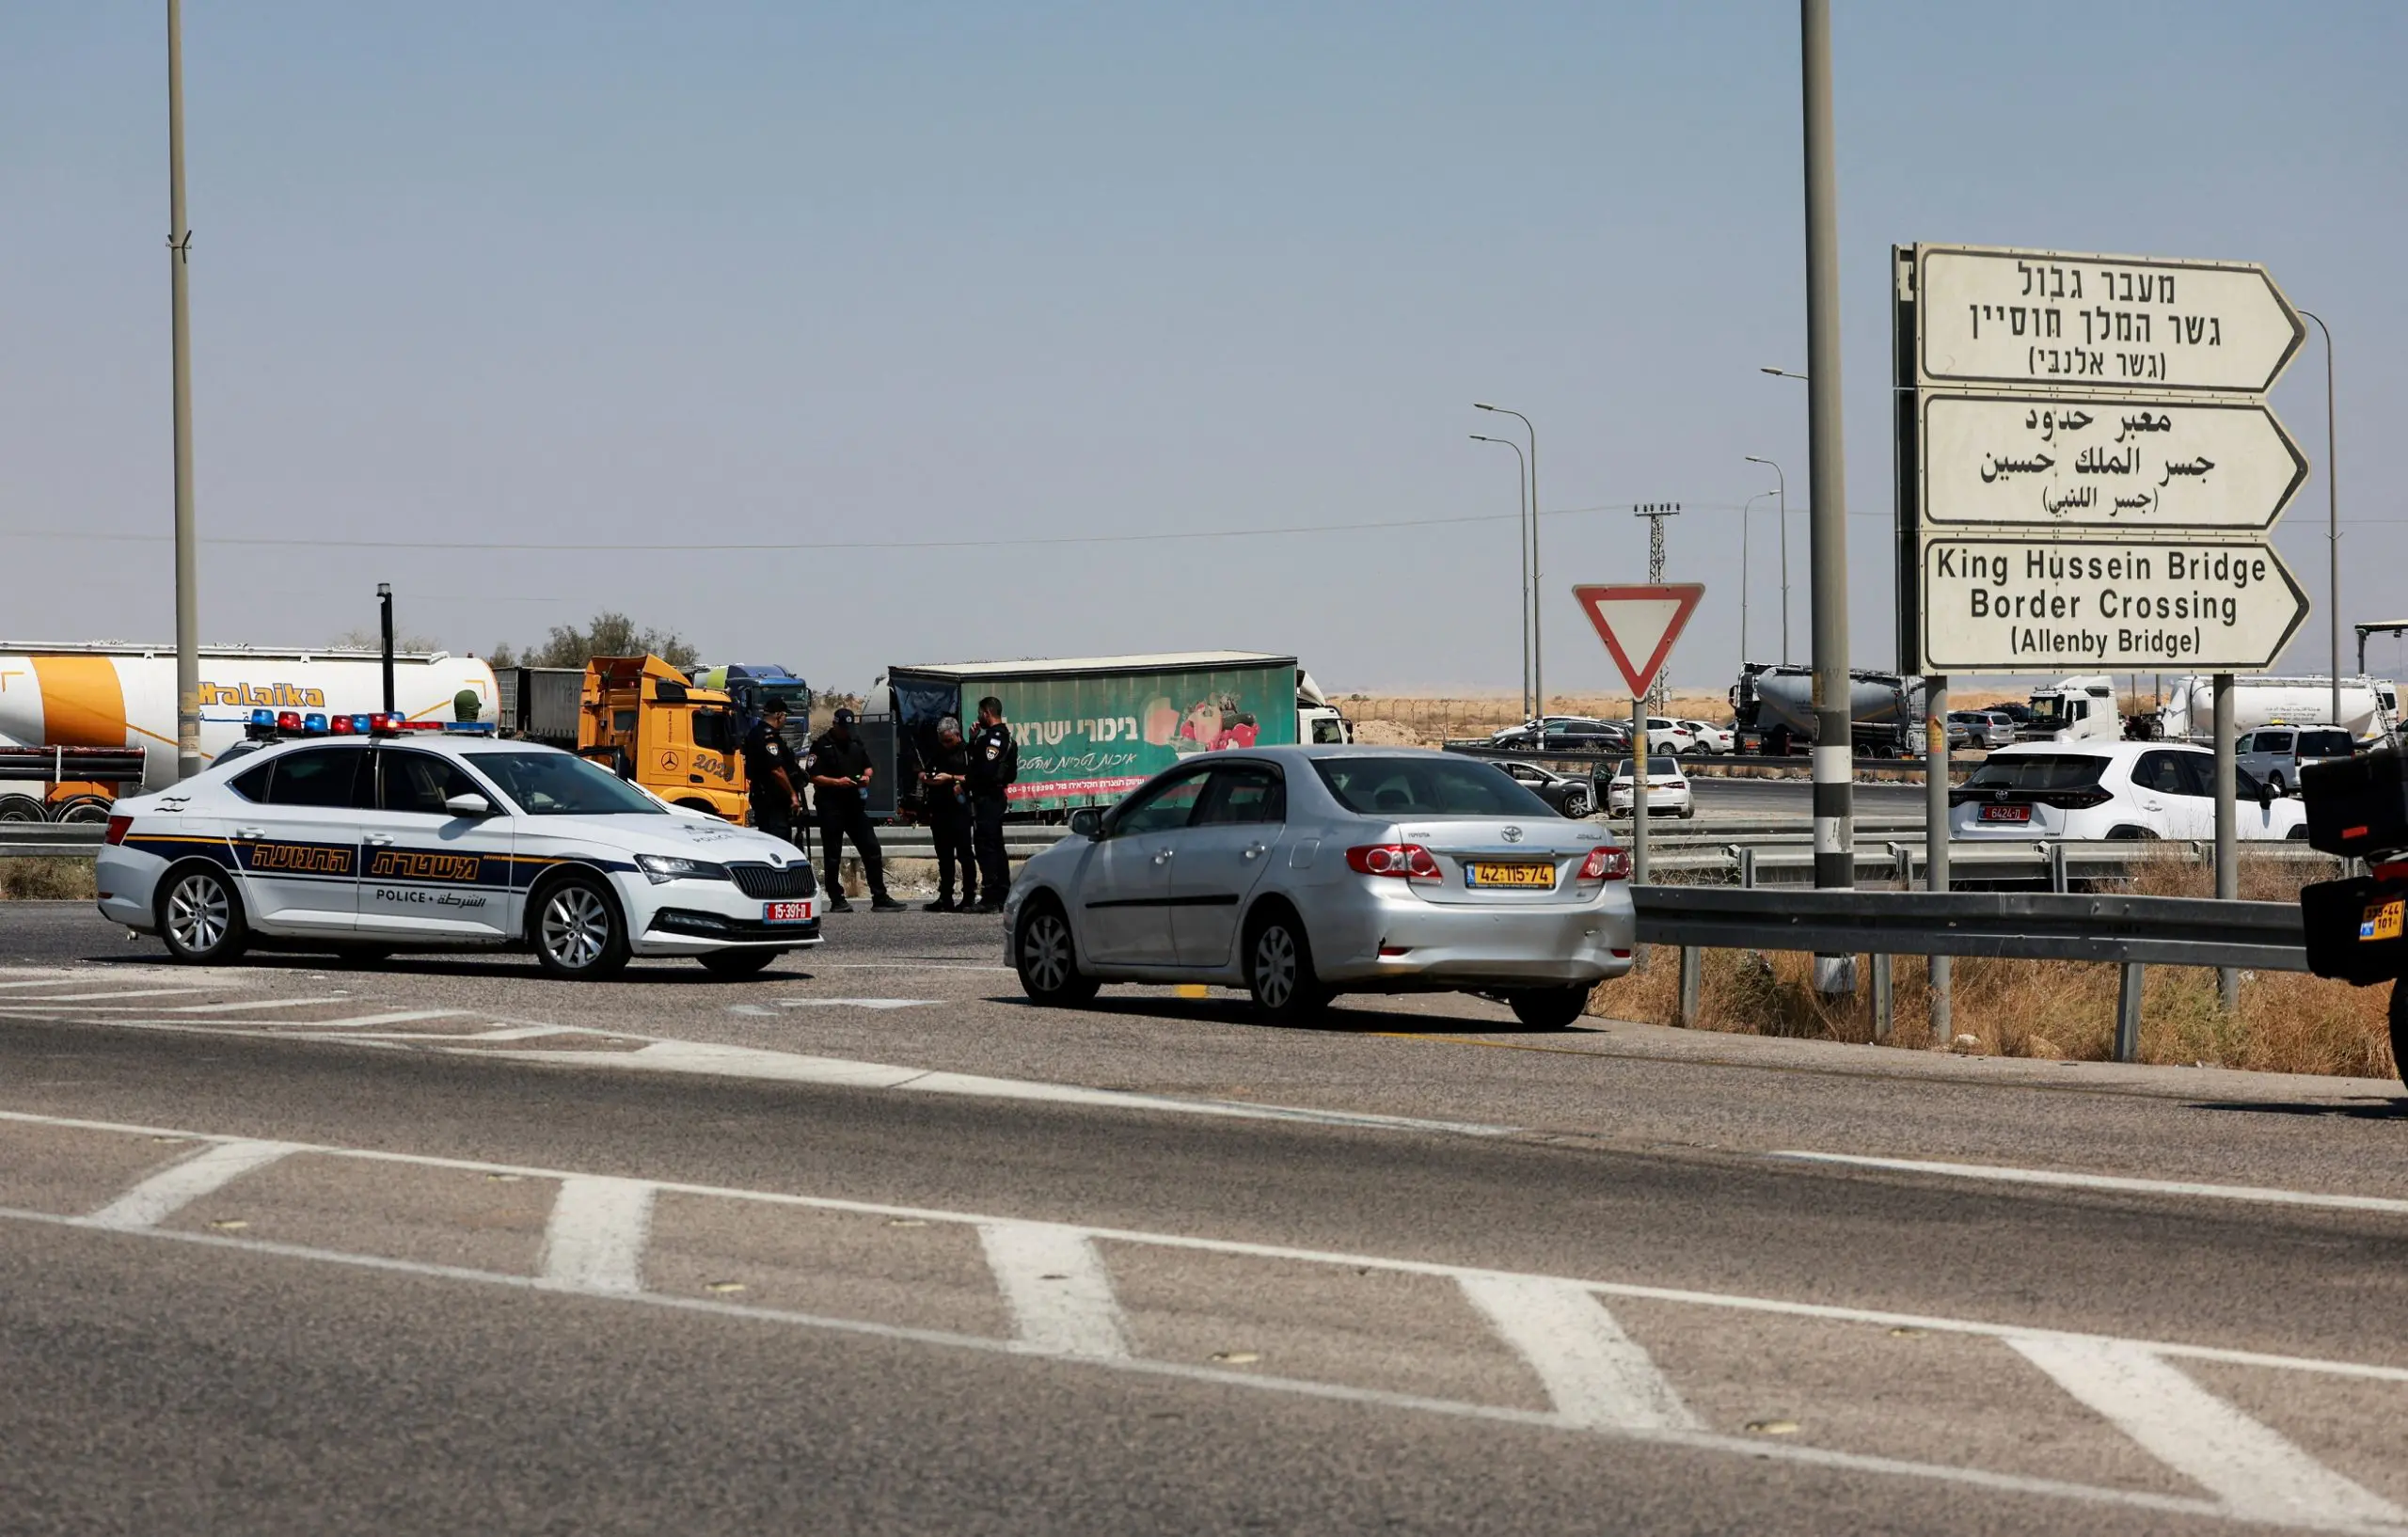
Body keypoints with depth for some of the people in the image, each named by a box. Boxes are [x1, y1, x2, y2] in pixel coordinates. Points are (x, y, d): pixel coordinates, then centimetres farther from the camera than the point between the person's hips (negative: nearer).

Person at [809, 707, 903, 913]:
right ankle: (837, 900, 7)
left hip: (855, 804, 5)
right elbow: (814, 777, -8)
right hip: (830, 807, -5)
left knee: (871, 850, 1)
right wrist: (837, 782, -19)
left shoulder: (856, 742, 15)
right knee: (833, 856, 1)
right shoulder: (821, 744, -2)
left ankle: (880, 898, 4)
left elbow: (868, 767, 24)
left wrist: (866, 776, 2)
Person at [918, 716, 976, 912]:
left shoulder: (966, 752, -2)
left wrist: (951, 778, -16)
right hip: (938, 810, 7)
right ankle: (945, 899, 13)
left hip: (959, 809, -7)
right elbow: (923, 772, 26)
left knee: (964, 855, -6)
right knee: (944, 857, 10)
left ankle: (970, 898, -4)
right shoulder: (937, 753, 19)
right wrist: (924, 777, 3)